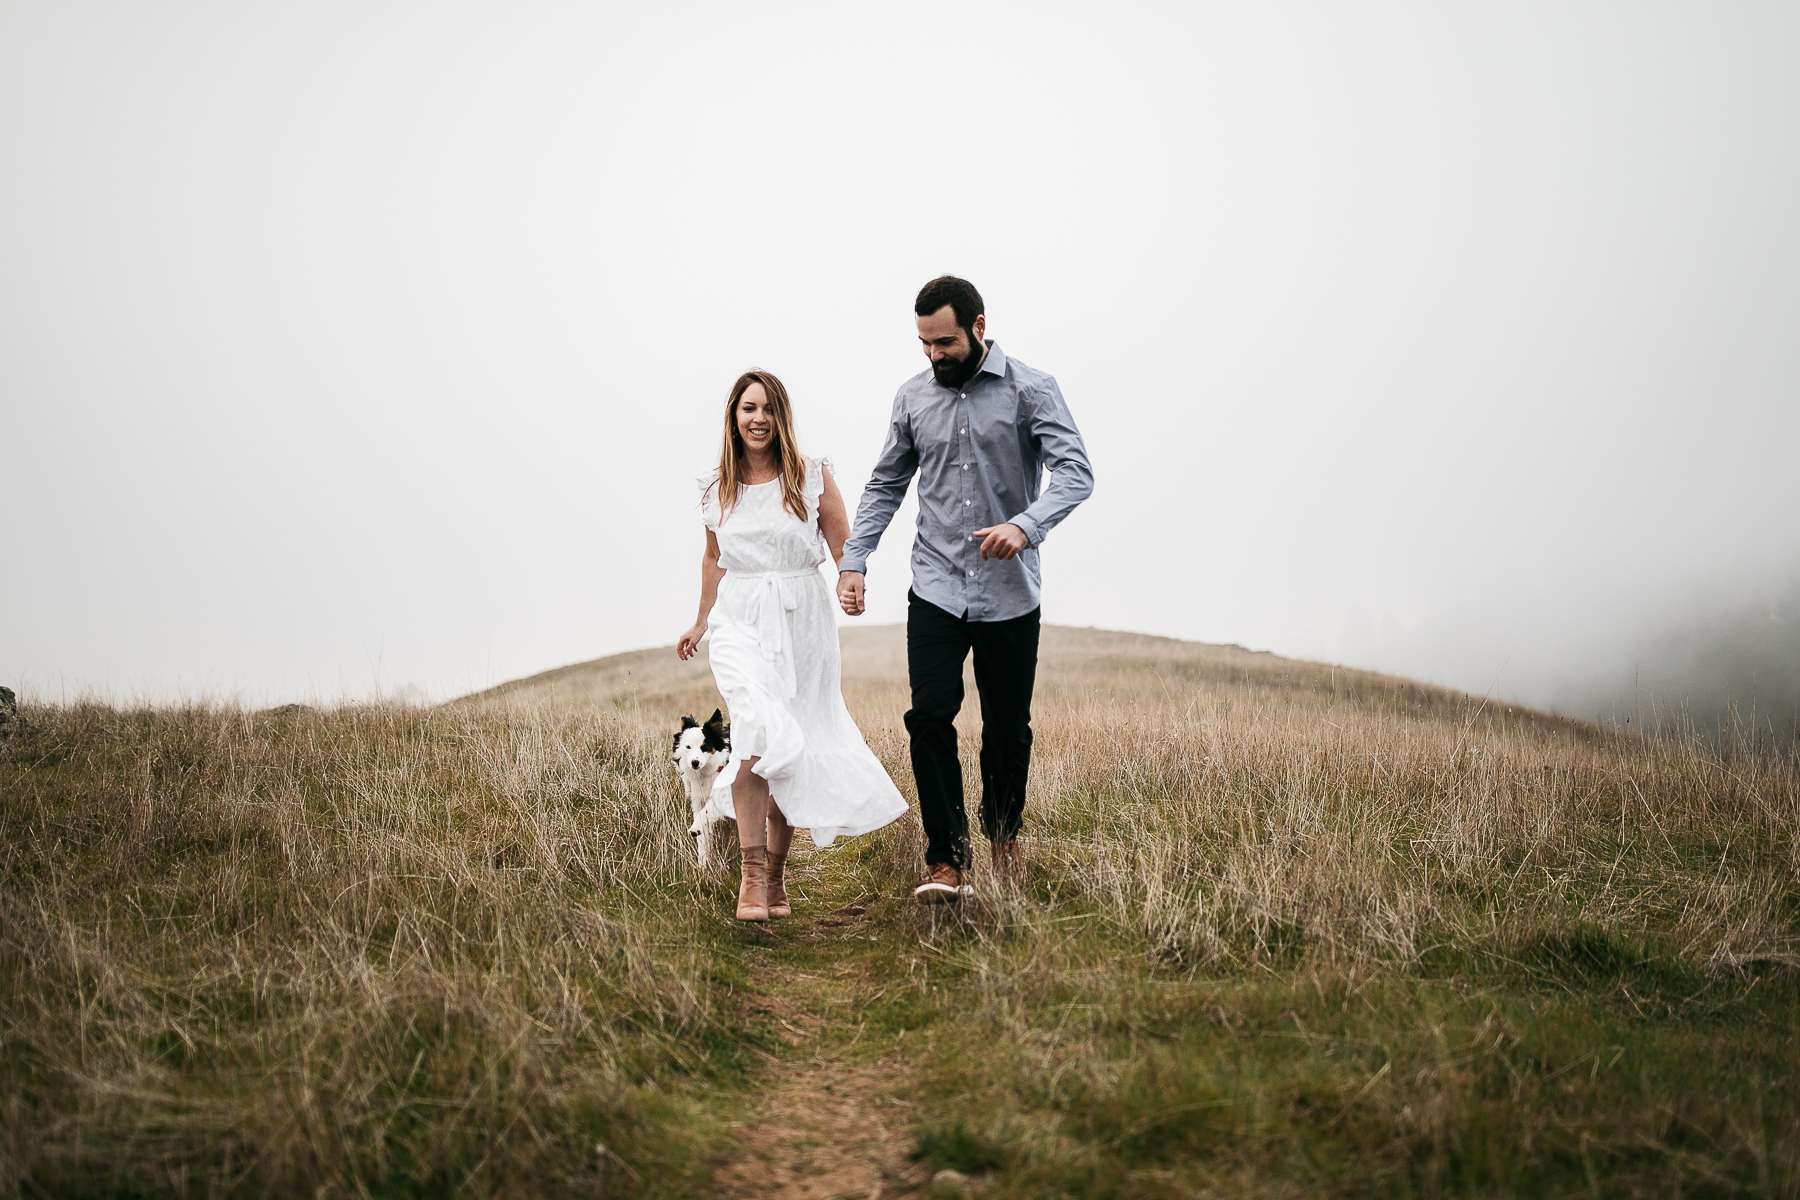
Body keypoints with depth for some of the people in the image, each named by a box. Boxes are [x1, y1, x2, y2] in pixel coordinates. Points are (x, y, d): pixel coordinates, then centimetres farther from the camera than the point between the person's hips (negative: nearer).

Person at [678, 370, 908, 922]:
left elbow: (845, 550, 1)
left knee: (793, 755, 5)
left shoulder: (812, 477, 0)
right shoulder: (716, 486, 7)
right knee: (759, 732, -23)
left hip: (803, 623, 0)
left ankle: (775, 874, 22)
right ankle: (751, 874, -20)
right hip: (740, 622, 0)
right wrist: (700, 622, 32)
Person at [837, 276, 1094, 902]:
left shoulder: (1031, 390, -5)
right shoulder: (914, 396, 7)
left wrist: (1027, 524, -34)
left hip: (1011, 593, -2)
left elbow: (1076, 471, -15)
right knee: (929, 717, -11)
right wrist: (853, 561, 5)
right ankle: (947, 858, -2)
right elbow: (886, 485, 16)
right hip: (936, 590, 2)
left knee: (1009, 726, 8)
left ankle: (1004, 834, 32)